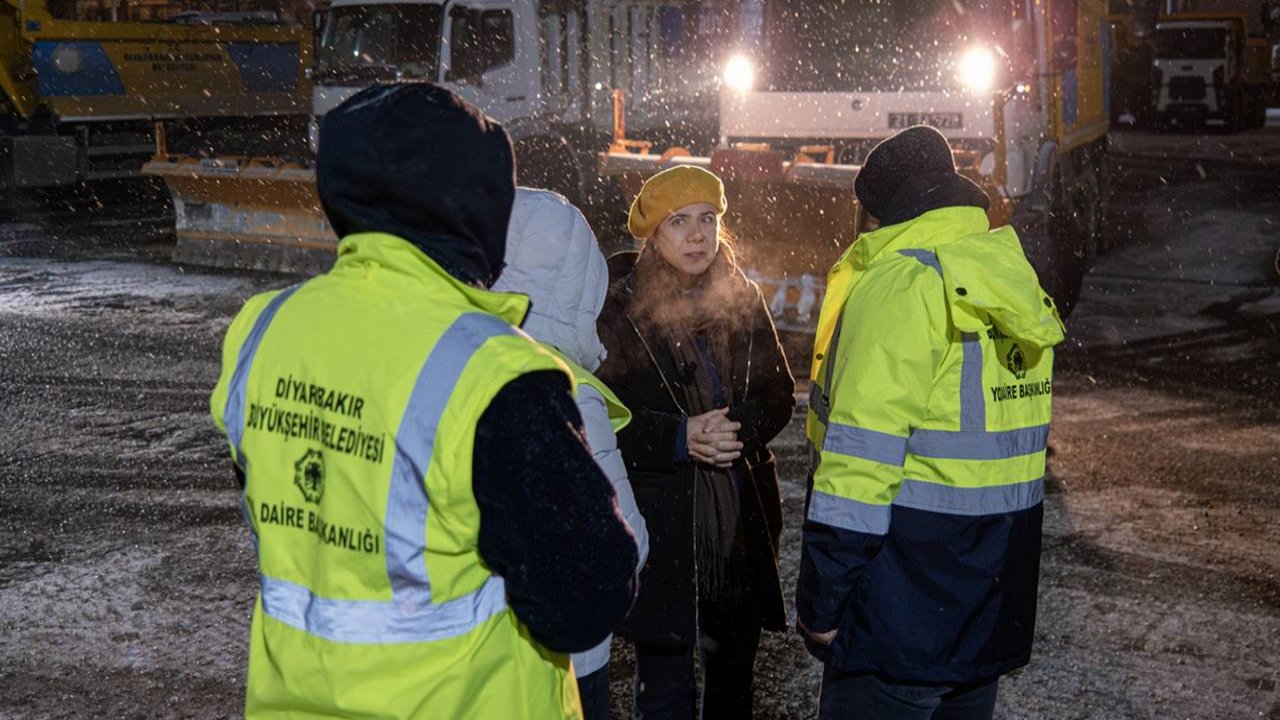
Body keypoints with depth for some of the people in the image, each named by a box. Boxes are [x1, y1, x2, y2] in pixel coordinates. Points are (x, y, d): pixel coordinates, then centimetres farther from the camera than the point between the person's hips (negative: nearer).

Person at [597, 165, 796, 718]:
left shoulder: (744, 299, 7)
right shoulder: (621, 310, -6)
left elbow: (779, 394, 7)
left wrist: (737, 426, -13)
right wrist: (681, 437, -21)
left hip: (744, 513, 4)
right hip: (659, 521, -4)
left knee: (734, 672, 17)